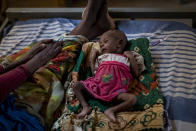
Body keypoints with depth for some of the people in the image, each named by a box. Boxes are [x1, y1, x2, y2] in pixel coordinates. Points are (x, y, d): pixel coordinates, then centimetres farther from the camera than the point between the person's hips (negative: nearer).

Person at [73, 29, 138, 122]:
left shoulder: (126, 59, 22)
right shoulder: (101, 57, 28)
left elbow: (136, 74, 14)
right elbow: (94, 71, 21)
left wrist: (132, 58, 7)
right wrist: (92, 58, 22)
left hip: (115, 92, -3)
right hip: (97, 87, 3)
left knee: (133, 98, -28)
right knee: (77, 85, -10)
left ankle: (111, 110, -32)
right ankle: (85, 106, -19)